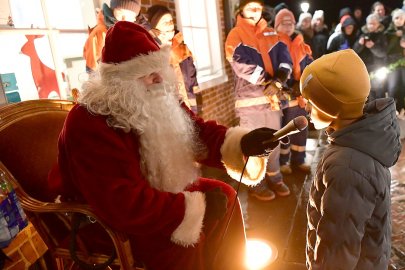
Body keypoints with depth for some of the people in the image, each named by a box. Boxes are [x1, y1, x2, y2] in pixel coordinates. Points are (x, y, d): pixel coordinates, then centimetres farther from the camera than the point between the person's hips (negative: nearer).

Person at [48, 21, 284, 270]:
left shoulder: (157, 100, -3)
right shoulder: (88, 125, -29)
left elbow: (200, 132, -4)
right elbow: (124, 205, -35)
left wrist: (242, 142, -25)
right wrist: (197, 207, -29)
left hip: (159, 190, 8)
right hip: (107, 222, -7)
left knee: (224, 194, 0)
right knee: (185, 243, -27)